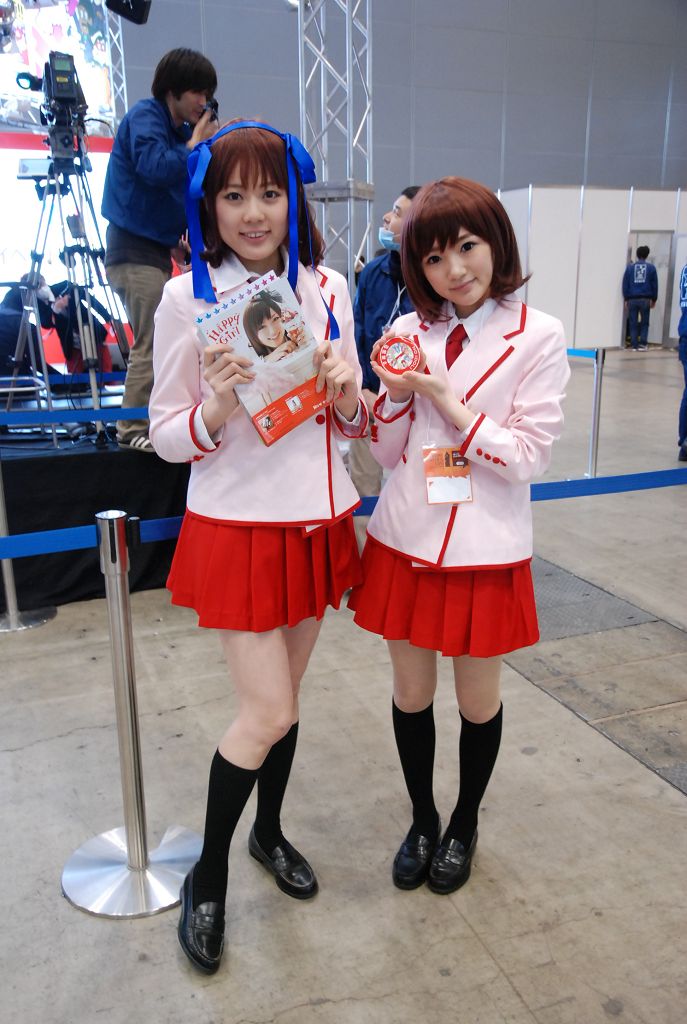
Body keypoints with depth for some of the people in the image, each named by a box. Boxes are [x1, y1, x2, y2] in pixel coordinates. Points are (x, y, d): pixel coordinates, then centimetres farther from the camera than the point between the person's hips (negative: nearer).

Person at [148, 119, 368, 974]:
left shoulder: (327, 288, 3)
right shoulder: (188, 298, -9)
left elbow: (352, 421, 10)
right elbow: (167, 438, -6)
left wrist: (348, 396, -12)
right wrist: (216, 409, -25)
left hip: (316, 519, 4)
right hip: (237, 527, -4)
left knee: (284, 698, 17)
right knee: (266, 714, -2)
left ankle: (269, 832, 43)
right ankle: (207, 874, 25)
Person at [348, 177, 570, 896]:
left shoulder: (537, 338, -7)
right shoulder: (409, 333, 3)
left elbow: (528, 458, -12)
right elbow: (386, 453, 6)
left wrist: (444, 394, -16)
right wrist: (395, 393, -13)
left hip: (485, 549, -3)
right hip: (406, 541, 3)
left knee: (478, 697, 15)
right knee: (410, 692, 15)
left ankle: (464, 825, 41)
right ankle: (422, 821, 40)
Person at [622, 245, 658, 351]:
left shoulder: (630, 267, 5)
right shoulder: (651, 267, 5)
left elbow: (625, 284, 3)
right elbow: (654, 285, 6)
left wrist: (626, 299, 7)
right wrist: (654, 299, 13)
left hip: (632, 299, 0)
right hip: (645, 299, 0)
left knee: (633, 323, 5)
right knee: (644, 322, 11)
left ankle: (634, 345, 3)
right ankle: (643, 343, 1)